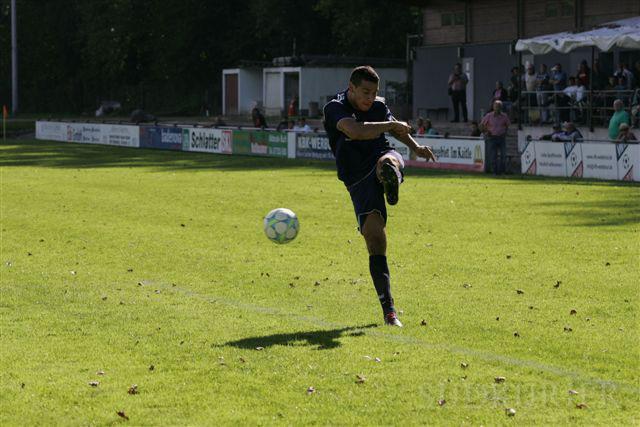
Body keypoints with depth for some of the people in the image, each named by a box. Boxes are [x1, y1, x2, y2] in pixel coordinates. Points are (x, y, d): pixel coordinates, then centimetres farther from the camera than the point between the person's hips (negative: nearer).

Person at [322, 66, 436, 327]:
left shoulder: (378, 107, 9)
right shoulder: (335, 109, -10)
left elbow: (396, 130, 28)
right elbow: (355, 131, -30)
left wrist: (415, 147, 10)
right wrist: (391, 125, -20)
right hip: (358, 180, -5)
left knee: (387, 162, -35)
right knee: (375, 238, -12)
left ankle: (391, 179, -70)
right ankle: (388, 310, -7)